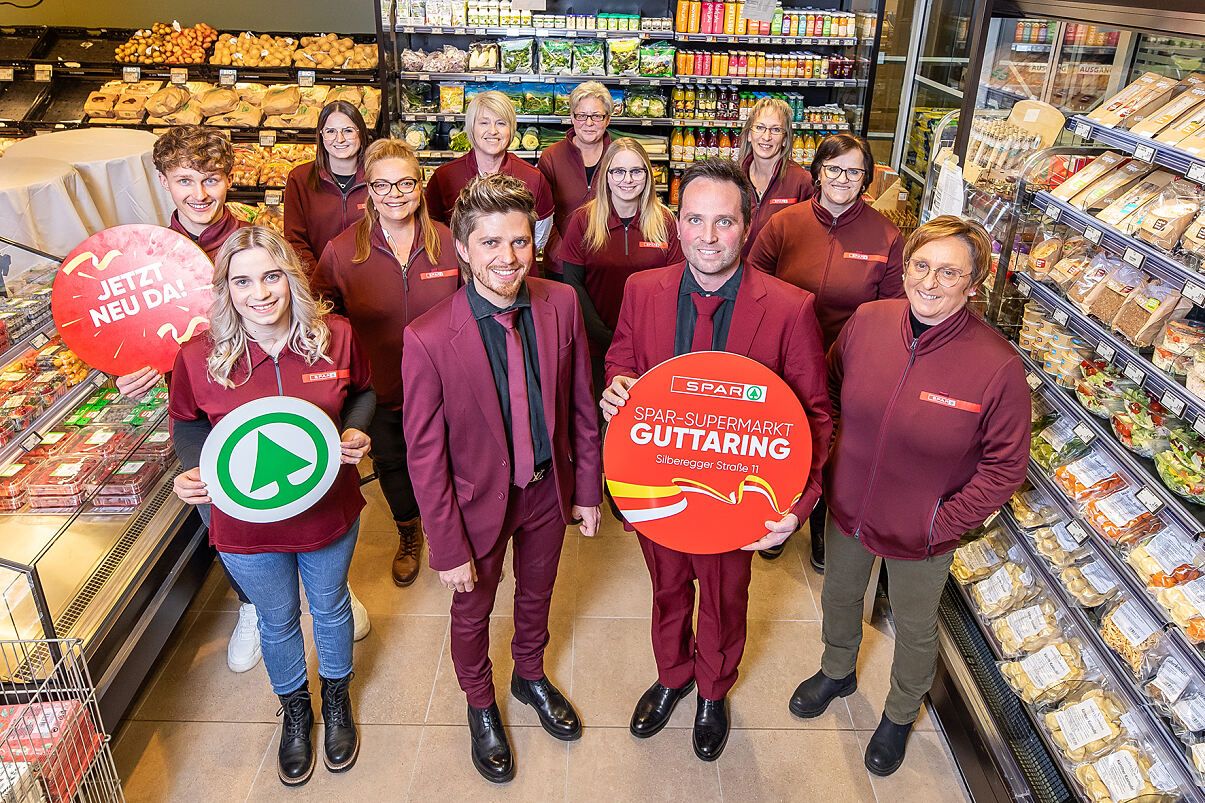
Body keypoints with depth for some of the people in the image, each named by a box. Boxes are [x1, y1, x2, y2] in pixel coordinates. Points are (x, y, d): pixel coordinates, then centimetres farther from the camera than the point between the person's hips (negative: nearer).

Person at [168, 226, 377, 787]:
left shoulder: (335, 336, -17)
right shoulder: (198, 357, -18)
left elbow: (363, 391, 2)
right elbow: (187, 422, 0)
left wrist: (355, 430, -18)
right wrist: (194, 470, -18)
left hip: (328, 512, 1)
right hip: (246, 525, 0)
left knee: (331, 607, 25)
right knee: (277, 621, 24)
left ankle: (336, 698, 55)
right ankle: (294, 710, 54)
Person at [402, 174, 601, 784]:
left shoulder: (561, 305, -14)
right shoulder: (428, 339, -25)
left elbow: (581, 406, -3)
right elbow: (424, 455, -17)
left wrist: (588, 489, 3)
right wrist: (449, 548, -12)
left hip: (548, 490, 3)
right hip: (478, 502, -3)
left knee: (536, 594, 27)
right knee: (473, 610, 22)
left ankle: (530, 676, 58)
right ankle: (480, 704, 52)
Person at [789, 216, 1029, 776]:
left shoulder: (998, 366, -24)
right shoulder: (866, 321, -14)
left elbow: (1005, 466, -13)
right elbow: (828, 392, 4)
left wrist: (944, 523, -16)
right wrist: (828, 467, -1)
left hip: (921, 537, -3)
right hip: (846, 508, 3)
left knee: (914, 628, 22)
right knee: (839, 596, 28)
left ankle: (900, 714, 53)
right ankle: (837, 673, 60)